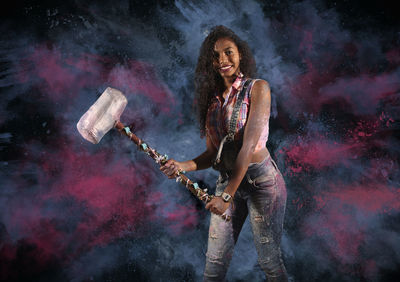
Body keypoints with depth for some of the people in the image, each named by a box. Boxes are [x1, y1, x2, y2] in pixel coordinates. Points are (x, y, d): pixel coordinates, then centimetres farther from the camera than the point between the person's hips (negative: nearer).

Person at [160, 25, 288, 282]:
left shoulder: (258, 88, -8)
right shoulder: (213, 98, 8)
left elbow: (249, 145, -17)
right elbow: (213, 153, 7)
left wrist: (227, 195, -23)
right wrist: (183, 166, -13)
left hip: (261, 181, -5)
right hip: (227, 180, 5)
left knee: (269, 260, 6)